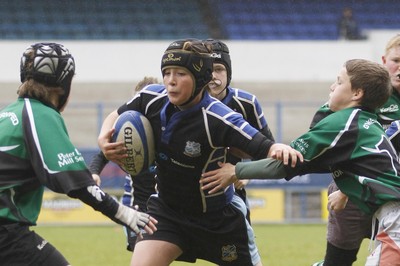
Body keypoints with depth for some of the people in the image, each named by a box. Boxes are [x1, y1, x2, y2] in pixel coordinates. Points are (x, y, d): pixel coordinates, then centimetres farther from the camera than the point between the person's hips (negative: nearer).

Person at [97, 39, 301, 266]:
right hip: (167, 210, 3)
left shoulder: (218, 119, -30)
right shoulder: (151, 99, -14)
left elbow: (264, 148, -33)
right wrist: (105, 138, -15)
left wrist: (280, 150, -56)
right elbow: (117, 117, 5)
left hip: (217, 219, -3)